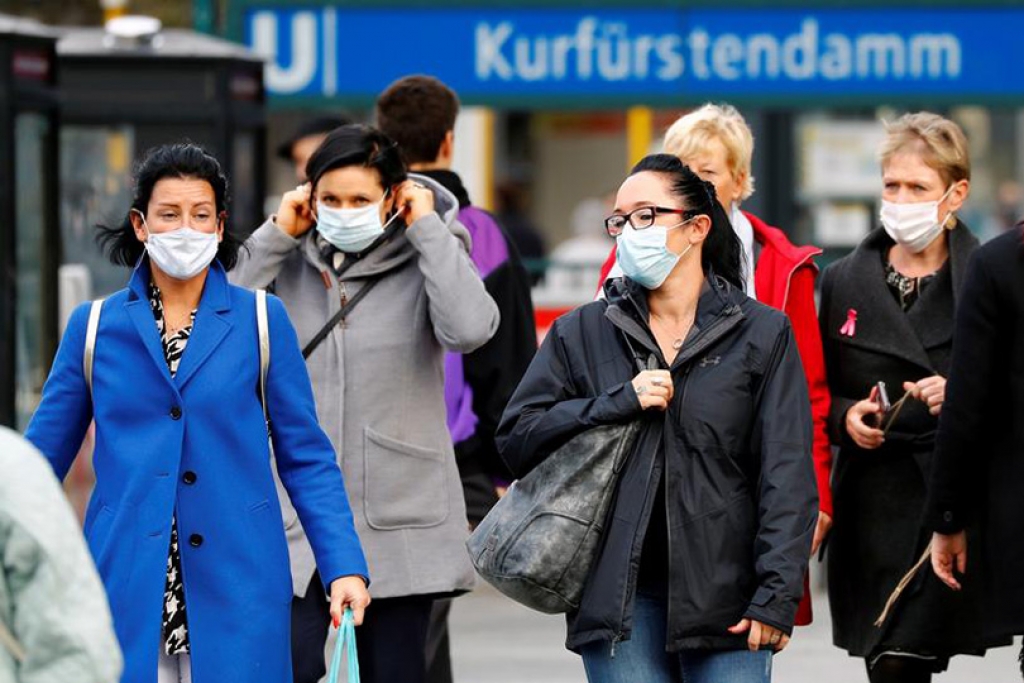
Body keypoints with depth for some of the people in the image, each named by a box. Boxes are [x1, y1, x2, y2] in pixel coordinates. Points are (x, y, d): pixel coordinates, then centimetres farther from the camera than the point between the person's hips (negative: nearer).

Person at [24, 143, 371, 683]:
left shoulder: (261, 321, 6)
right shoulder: (95, 326, 8)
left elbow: (306, 458, 6)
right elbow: (42, 457, 11)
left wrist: (344, 567, -3)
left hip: (236, 583, -1)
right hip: (126, 589, 1)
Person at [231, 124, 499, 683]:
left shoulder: (423, 263, 1)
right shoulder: (289, 264, 7)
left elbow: (469, 329, -20)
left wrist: (427, 229, -11)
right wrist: (274, 238, -5)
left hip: (398, 521, -1)